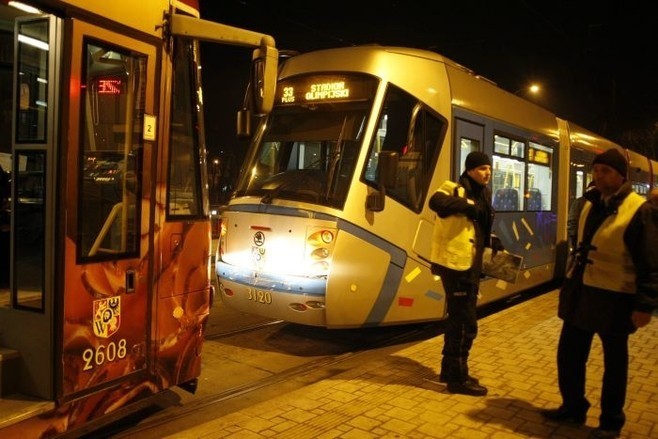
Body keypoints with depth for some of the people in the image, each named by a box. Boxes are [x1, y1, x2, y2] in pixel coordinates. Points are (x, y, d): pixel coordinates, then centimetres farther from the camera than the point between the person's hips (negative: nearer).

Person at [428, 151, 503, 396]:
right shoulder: (456, 190, -11)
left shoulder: (482, 195, 15)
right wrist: (466, 205, -32)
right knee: (466, 323, -5)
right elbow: (436, 202, -33)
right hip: (456, 264, -9)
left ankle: (449, 370, 32)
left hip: (470, 266, 9)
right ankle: (457, 378, 8)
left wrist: (494, 242, 5)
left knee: (458, 319, 18)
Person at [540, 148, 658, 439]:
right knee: (568, 355, 14)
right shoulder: (591, 203, 9)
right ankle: (572, 408, 33)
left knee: (614, 363, 10)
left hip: (614, 299, -7)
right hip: (580, 292, 7)